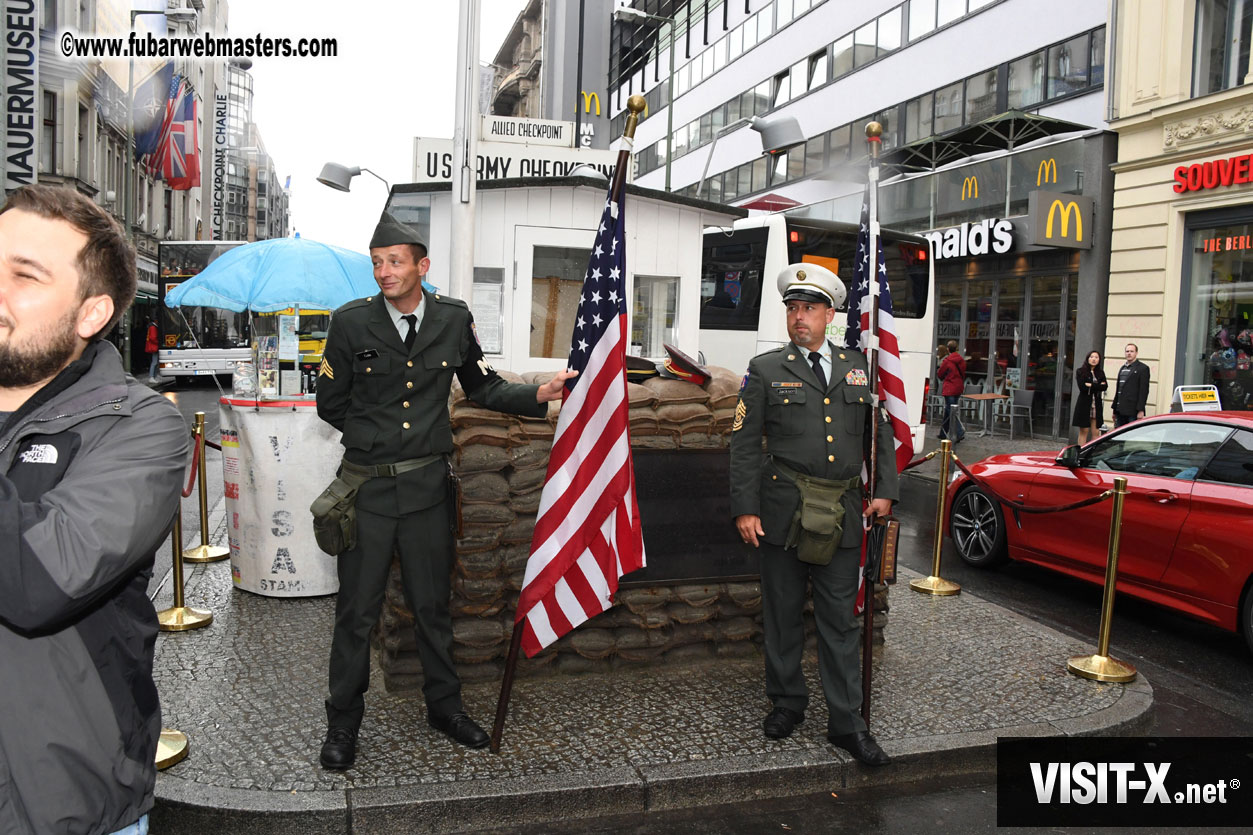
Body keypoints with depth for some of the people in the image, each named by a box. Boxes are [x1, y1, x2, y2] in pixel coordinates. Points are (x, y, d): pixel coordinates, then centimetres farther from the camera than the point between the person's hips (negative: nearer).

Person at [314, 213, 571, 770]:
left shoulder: (453, 319, 0)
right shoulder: (351, 322, -5)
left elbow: (484, 388, 8)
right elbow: (330, 404, 5)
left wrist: (540, 394, -5)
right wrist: (374, 438, 6)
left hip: (426, 486, 1)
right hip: (367, 487, -1)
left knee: (433, 604, 14)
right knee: (356, 610, 8)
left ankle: (444, 705, 33)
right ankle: (343, 723, 25)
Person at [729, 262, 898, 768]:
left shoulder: (857, 367, 11)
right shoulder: (765, 370, 2)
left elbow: (880, 431, 16)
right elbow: (744, 443, -2)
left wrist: (885, 490, 6)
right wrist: (745, 509, -9)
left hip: (842, 515, 2)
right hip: (783, 511, -2)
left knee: (840, 620, 7)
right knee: (783, 613, 10)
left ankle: (846, 723, 16)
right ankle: (787, 702, 28)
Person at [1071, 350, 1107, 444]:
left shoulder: (1100, 372, 12)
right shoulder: (1080, 371, 1)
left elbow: (1105, 386, -3)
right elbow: (1082, 387, -13)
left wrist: (1091, 385, -11)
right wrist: (1098, 386, -9)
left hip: (1096, 404, 4)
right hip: (1084, 404, -3)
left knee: (1096, 433, 1)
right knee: (1083, 432, -1)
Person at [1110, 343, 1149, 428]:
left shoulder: (1143, 368, -3)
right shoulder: (1122, 368, 20)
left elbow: (1144, 391, -10)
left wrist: (1140, 410, -17)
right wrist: (1115, 410, 17)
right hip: (1120, 411, 7)